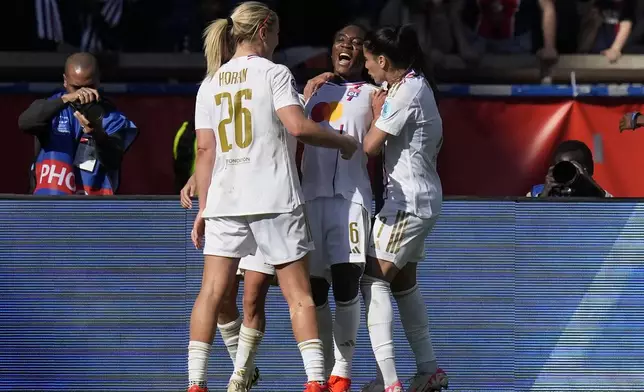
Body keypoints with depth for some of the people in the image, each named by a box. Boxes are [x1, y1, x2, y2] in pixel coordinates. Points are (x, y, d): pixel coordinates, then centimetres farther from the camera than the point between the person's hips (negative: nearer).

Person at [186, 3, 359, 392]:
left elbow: (205, 149, 9)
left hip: (224, 199, 4)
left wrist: (203, 208, 12)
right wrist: (344, 141, -2)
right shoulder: (274, 73, -3)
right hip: (275, 199, -4)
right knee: (299, 294, 0)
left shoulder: (211, 83, 11)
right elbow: (298, 126, -17)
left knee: (212, 291, 5)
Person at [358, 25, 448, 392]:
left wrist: (377, 114, 1)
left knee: (374, 280, -13)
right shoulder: (417, 85, 12)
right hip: (424, 199, 10)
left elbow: (370, 145, -18)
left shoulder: (405, 94, -18)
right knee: (404, 283, 19)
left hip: (408, 200, -10)